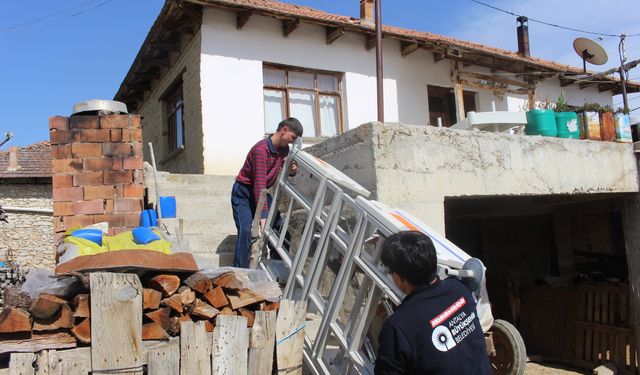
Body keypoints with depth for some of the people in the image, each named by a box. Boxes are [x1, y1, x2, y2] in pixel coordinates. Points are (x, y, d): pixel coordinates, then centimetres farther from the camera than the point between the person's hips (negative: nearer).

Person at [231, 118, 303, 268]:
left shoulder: (284, 149, -2)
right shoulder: (261, 149, -28)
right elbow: (260, 183, -33)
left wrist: (292, 170, -17)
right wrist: (263, 214, -37)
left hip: (262, 192, 8)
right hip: (243, 192, -8)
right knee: (245, 231, -22)